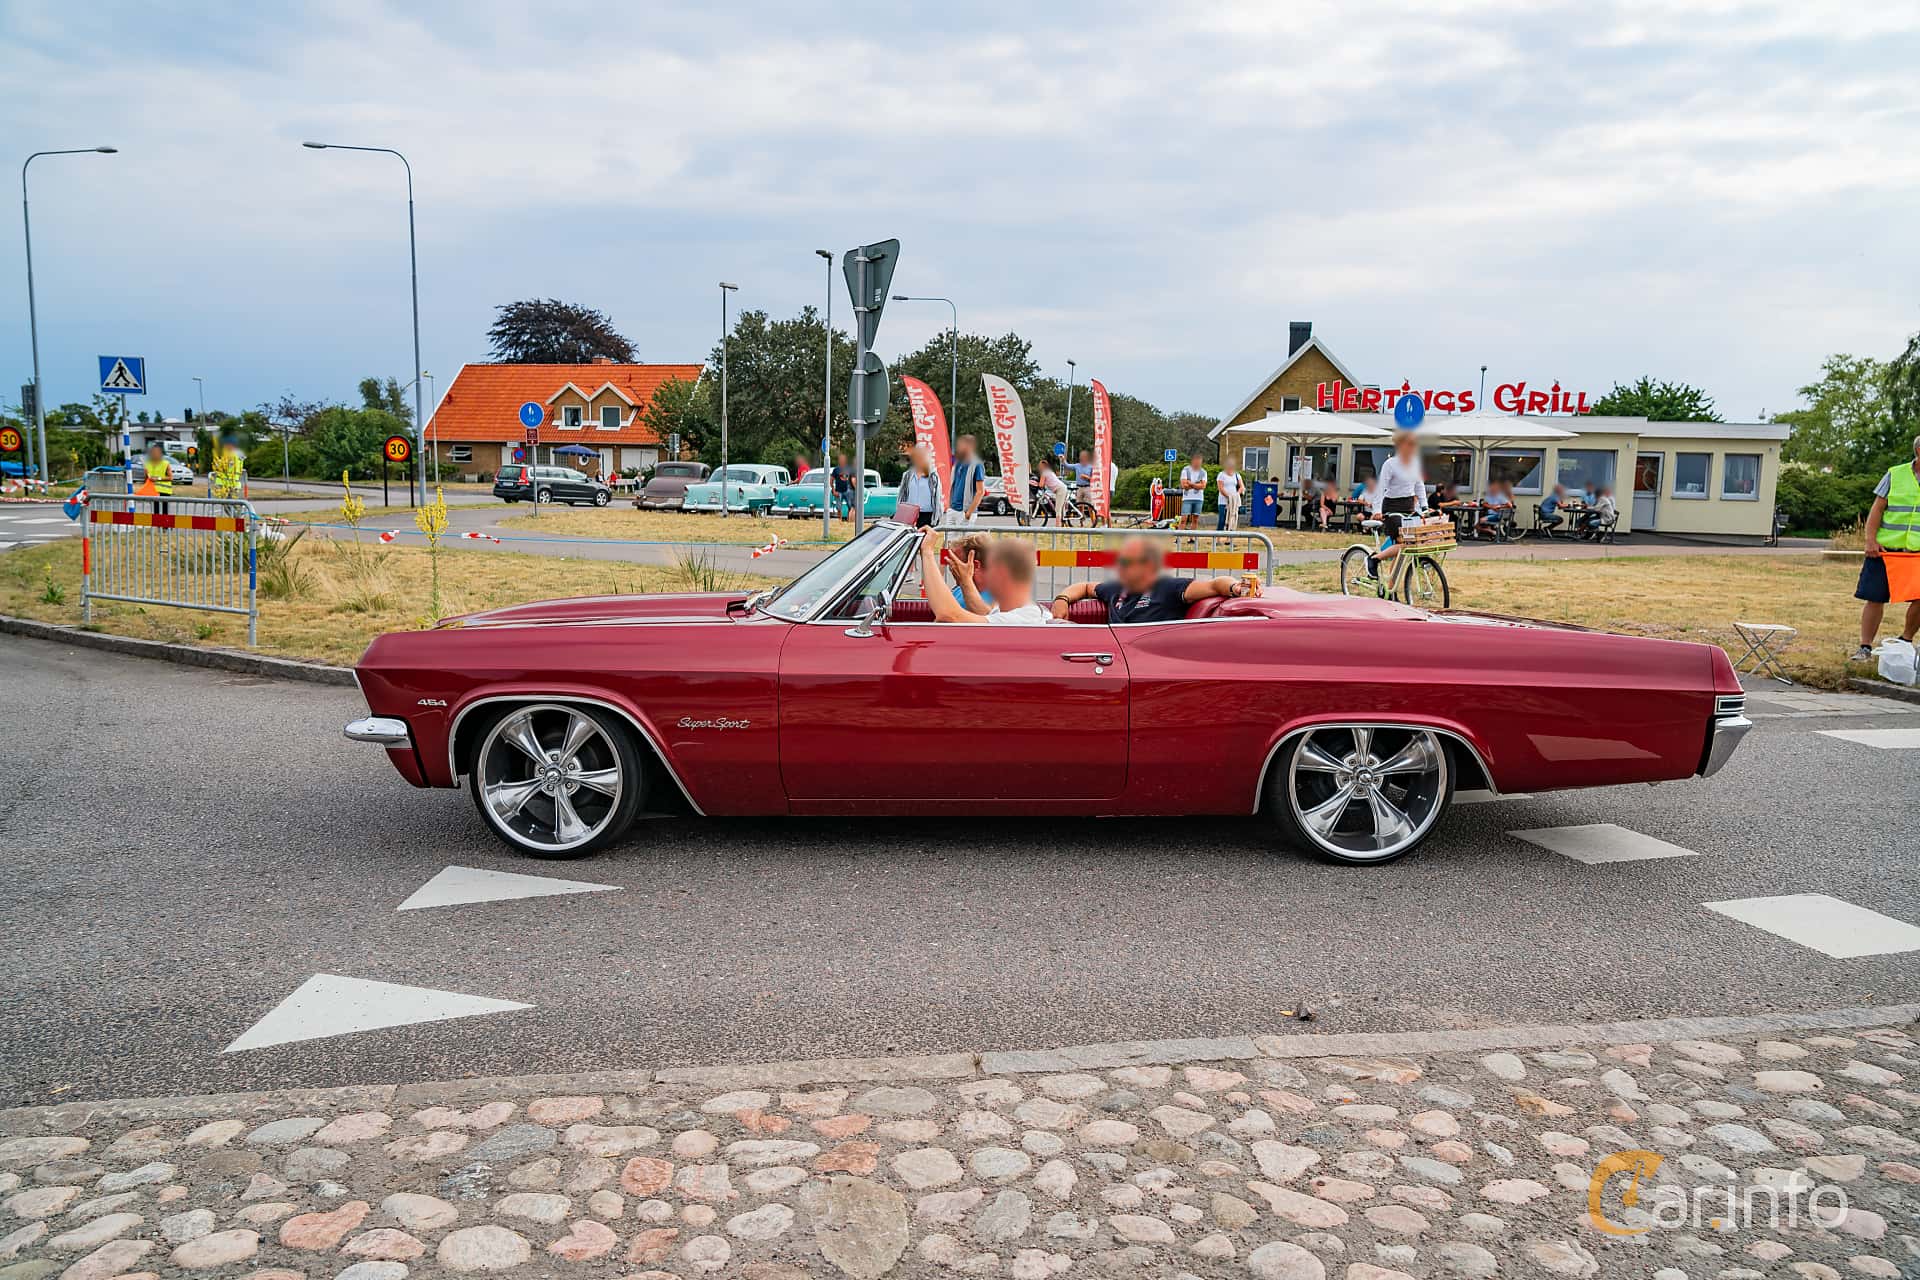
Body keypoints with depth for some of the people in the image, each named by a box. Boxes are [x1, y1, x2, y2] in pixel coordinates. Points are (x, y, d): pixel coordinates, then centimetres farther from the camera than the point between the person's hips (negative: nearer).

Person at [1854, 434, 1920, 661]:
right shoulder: (1895, 474, 4)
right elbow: (1877, 508, 3)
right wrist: (1871, 540, -7)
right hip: (1885, 548, -1)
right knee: (1875, 598, -1)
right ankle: (1865, 647, 6)